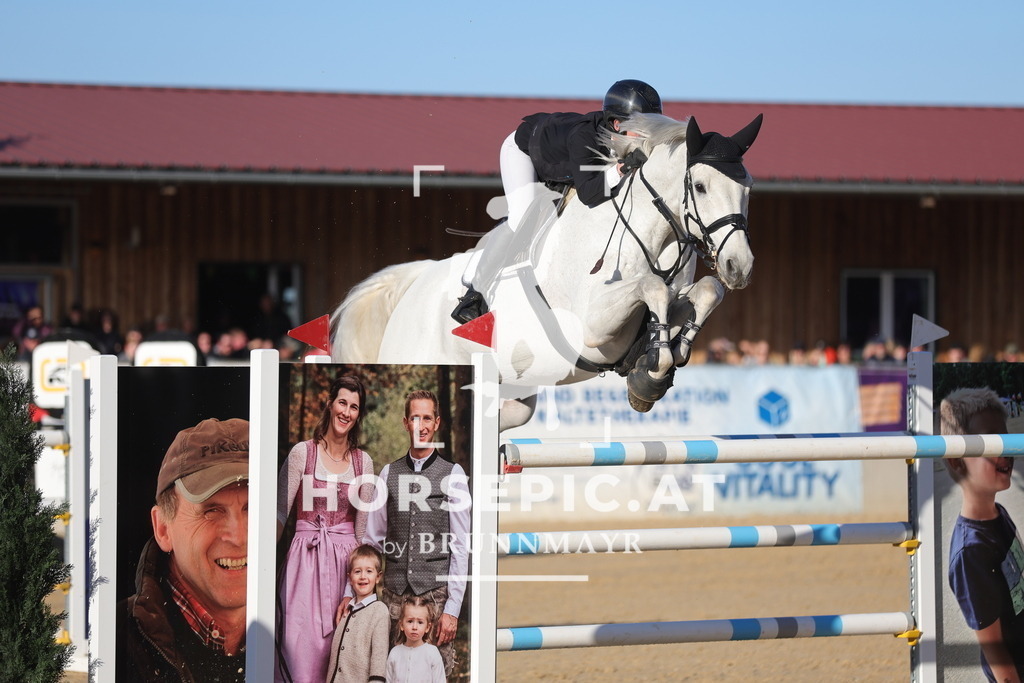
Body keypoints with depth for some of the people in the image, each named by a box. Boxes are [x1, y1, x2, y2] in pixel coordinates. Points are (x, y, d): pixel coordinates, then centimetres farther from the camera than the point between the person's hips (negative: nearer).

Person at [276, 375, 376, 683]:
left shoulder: (363, 461, 7)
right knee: (300, 638, -11)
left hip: (345, 557, 2)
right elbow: (280, 511, -3)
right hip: (305, 556, -2)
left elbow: (363, 524, 10)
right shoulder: (302, 453, -2)